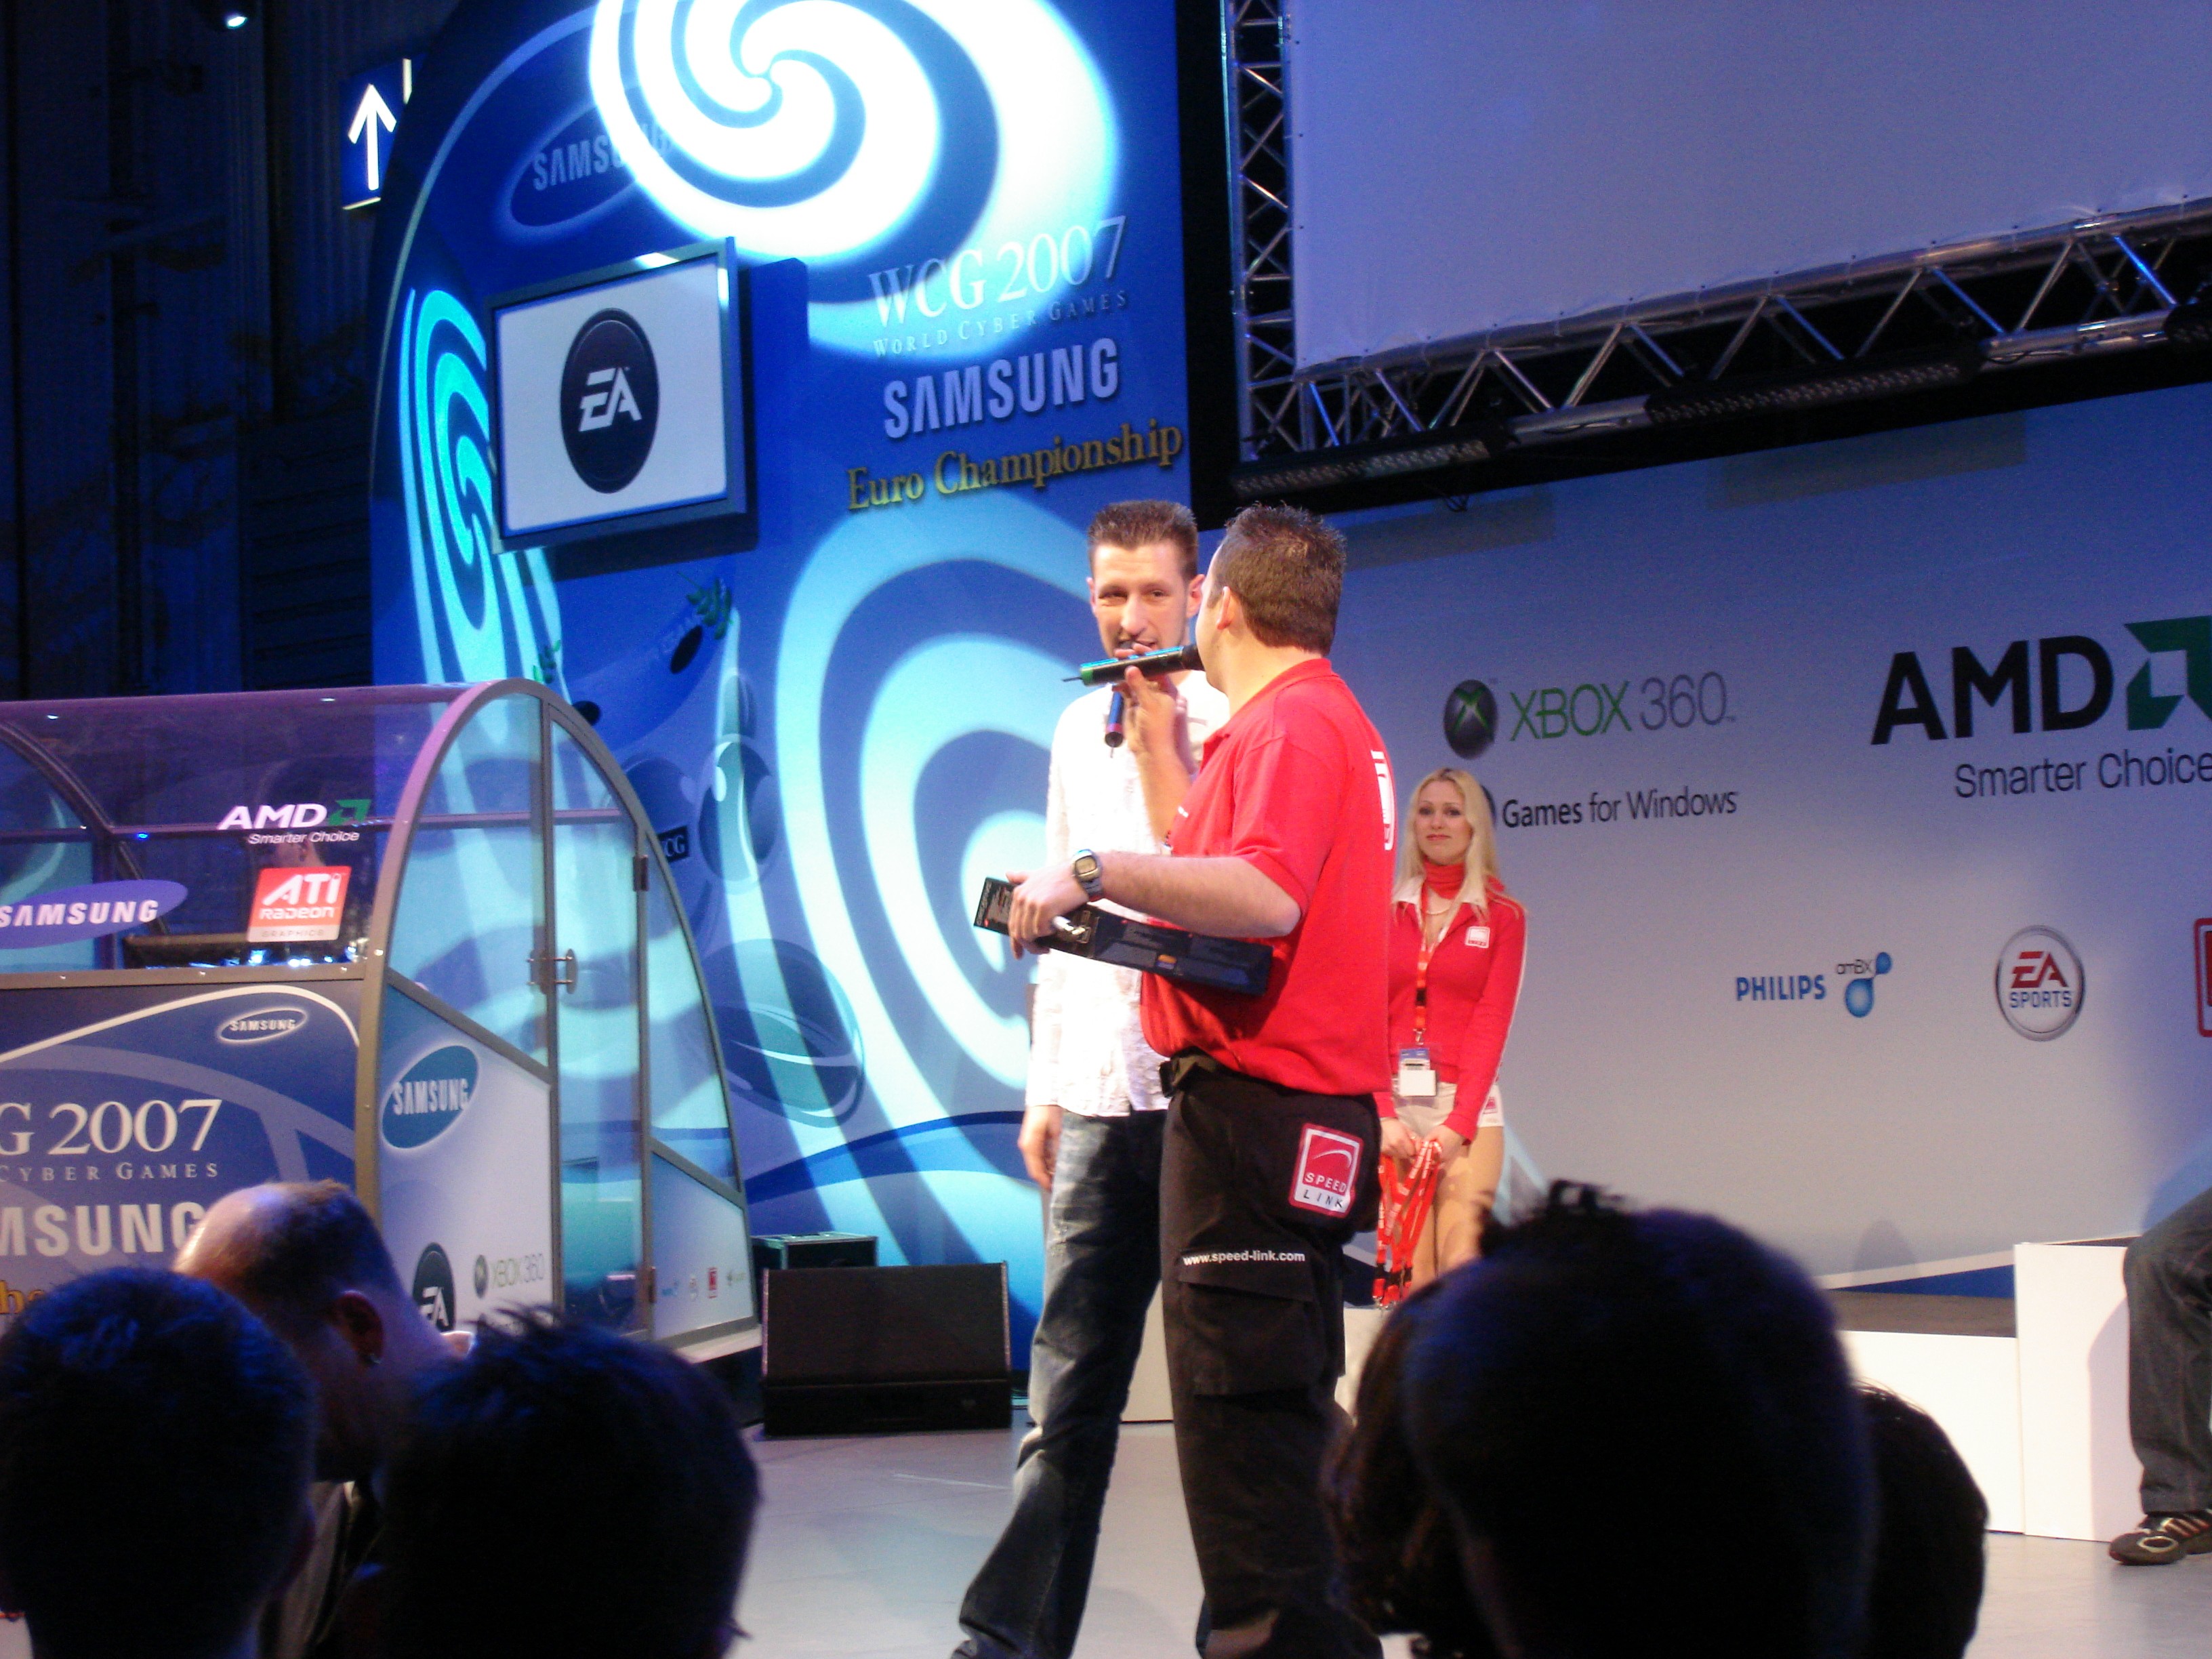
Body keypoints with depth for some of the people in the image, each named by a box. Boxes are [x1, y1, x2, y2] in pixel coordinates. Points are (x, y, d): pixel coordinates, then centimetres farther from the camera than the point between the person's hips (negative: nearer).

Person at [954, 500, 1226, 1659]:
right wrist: (1043, 1087, 18)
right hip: (1097, 1095, 5)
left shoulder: (1227, 724, -3)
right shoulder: (1080, 729, 16)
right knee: (1068, 1386, 5)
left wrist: (1158, 744, -13)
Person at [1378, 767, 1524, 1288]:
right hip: (1390, 1105, 1)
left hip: (1467, 1107, -1)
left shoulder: (1503, 916, 7)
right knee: (1409, 1274, -3)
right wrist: (1382, 1115, -10)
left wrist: (1458, 1123, -12)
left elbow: (1492, 1024, -1)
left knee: (1463, 1266, -11)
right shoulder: (1384, 911, 10)